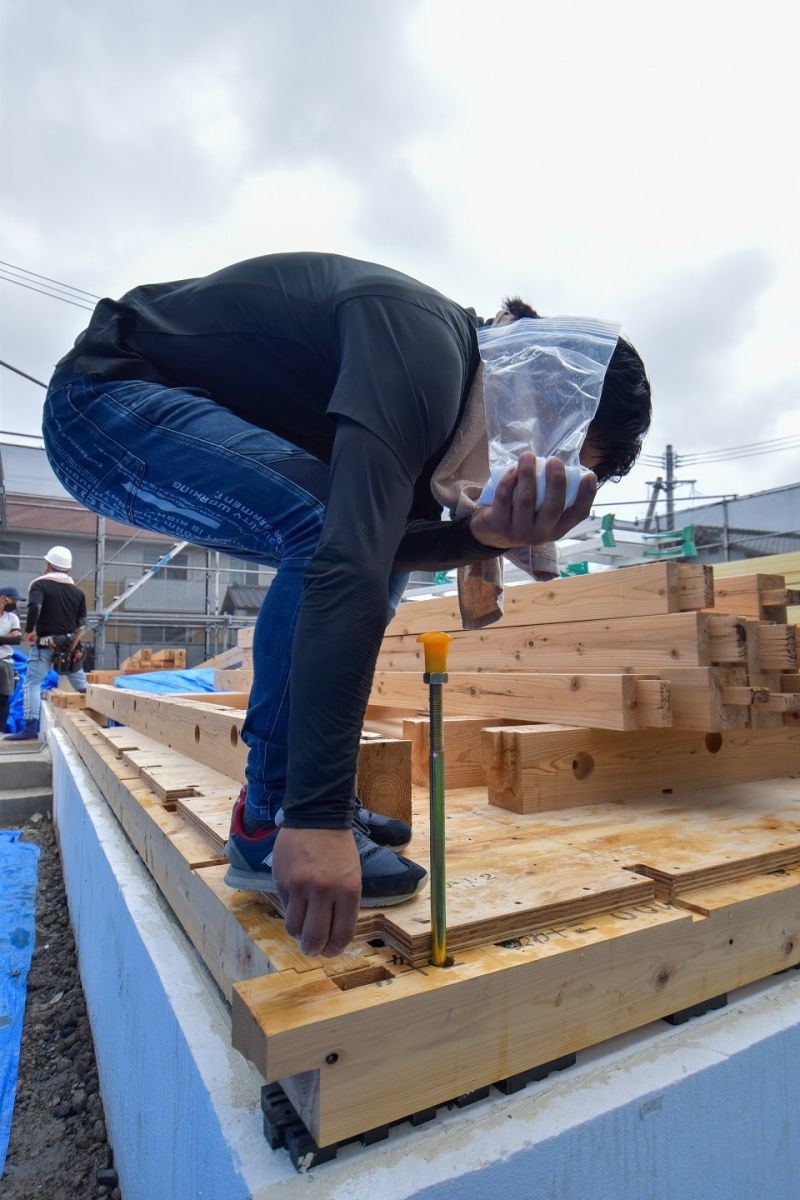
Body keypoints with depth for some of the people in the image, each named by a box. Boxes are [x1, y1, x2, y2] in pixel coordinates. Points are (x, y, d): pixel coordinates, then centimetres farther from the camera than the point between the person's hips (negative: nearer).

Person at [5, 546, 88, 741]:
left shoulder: (40, 584, -4)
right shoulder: (77, 591, 9)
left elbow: (34, 607, -22)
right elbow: (82, 621, 10)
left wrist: (29, 631, -11)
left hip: (45, 644, -4)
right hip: (70, 645, 4)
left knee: (32, 683, -3)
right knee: (81, 685, 12)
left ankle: (31, 727, -13)